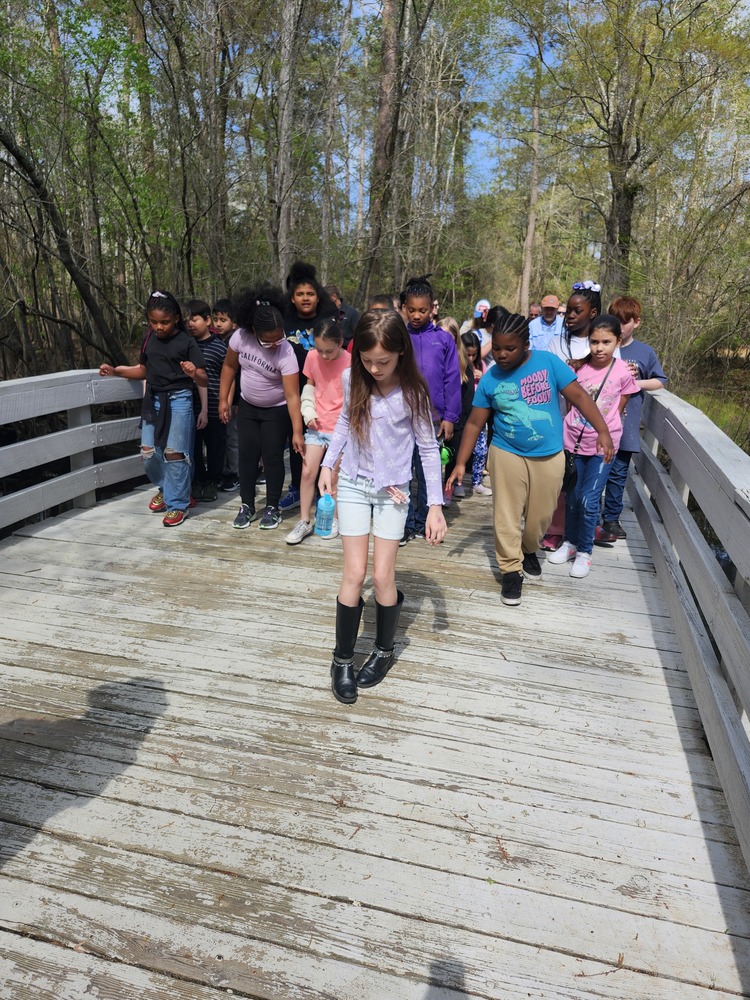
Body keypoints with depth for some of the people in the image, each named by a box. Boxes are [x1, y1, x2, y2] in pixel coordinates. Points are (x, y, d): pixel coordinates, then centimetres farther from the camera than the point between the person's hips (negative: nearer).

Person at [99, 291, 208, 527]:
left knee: (174, 453, -4)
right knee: (148, 453, 8)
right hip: (153, 400, 6)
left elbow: (204, 381, -12)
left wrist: (194, 373, -34)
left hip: (178, 401, -6)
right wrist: (115, 370, 8)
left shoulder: (186, 342, -10)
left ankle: (177, 504, 9)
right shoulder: (149, 339, 6)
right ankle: (165, 487, 35)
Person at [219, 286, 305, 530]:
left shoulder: (286, 352, -29)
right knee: (247, 455, 6)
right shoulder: (240, 337, -19)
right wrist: (224, 399, 0)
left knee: (272, 456, -2)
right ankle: (247, 505, 18)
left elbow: (292, 395, -30)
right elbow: (229, 366, 0)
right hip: (248, 406, 4)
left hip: (277, 410, -3)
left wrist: (297, 431, -34)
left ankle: (272, 507, 14)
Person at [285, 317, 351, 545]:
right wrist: (308, 411, -2)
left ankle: (334, 519, 25)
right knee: (307, 472, 1)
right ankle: (304, 521, 13)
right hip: (317, 426, 4)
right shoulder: (312, 357, -1)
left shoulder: (351, 362, -13)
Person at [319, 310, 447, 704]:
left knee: (382, 576, 0)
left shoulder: (412, 391, -13)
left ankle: (384, 651, 26)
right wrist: (328, 464, 9)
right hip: (353, 485, 2)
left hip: (393, 490, -2)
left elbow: (428, 448, -8)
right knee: (354, 573, -2)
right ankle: (342, 658, 14)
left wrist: (435, 505, -11)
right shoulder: (352, 379, -5)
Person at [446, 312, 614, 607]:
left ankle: (530, 550, 42)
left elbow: (578, 396, -6)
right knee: (506, 516, 1)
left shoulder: (548, 362, -8)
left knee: (540, 515, 12)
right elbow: (474, 424, 0)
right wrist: (461, 463, -4)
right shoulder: (489, 380, -5)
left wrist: (602, 430, -14)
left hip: (549, 457, 0)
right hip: (508, 455, 0)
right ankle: (511, 569, 17)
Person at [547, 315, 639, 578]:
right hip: (573, 440, 2)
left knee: (588, 501, -3)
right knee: (572, 497, 12)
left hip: (603, 445, -2)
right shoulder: (579, 367, -5)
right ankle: (570, 543, 31)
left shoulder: (624, 373, -8)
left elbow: (618, 410, 3)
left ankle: (584, 552, 15)